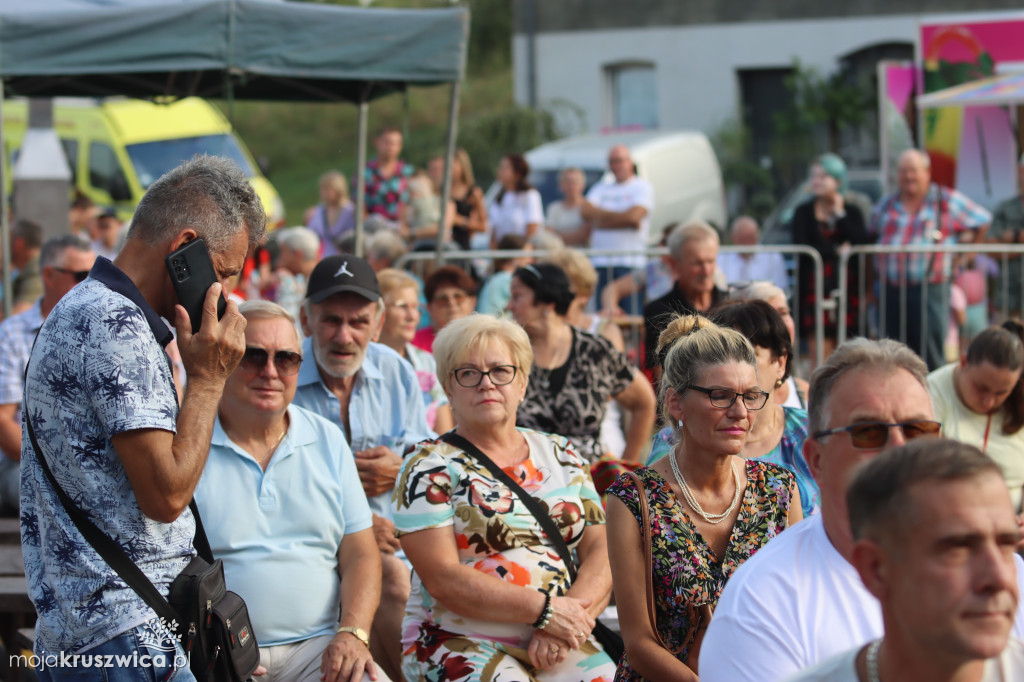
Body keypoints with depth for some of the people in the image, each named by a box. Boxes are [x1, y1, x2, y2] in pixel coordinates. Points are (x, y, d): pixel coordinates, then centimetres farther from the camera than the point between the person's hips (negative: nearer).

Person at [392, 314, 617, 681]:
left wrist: (570, 620, -10)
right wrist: (544, 609, -14)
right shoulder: (429, 467, 3)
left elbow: (601, 550, 8)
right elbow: (442, 579, -7)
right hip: (460, 642, -4)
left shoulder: (562, 456, 16)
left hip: (559, 647, 4)